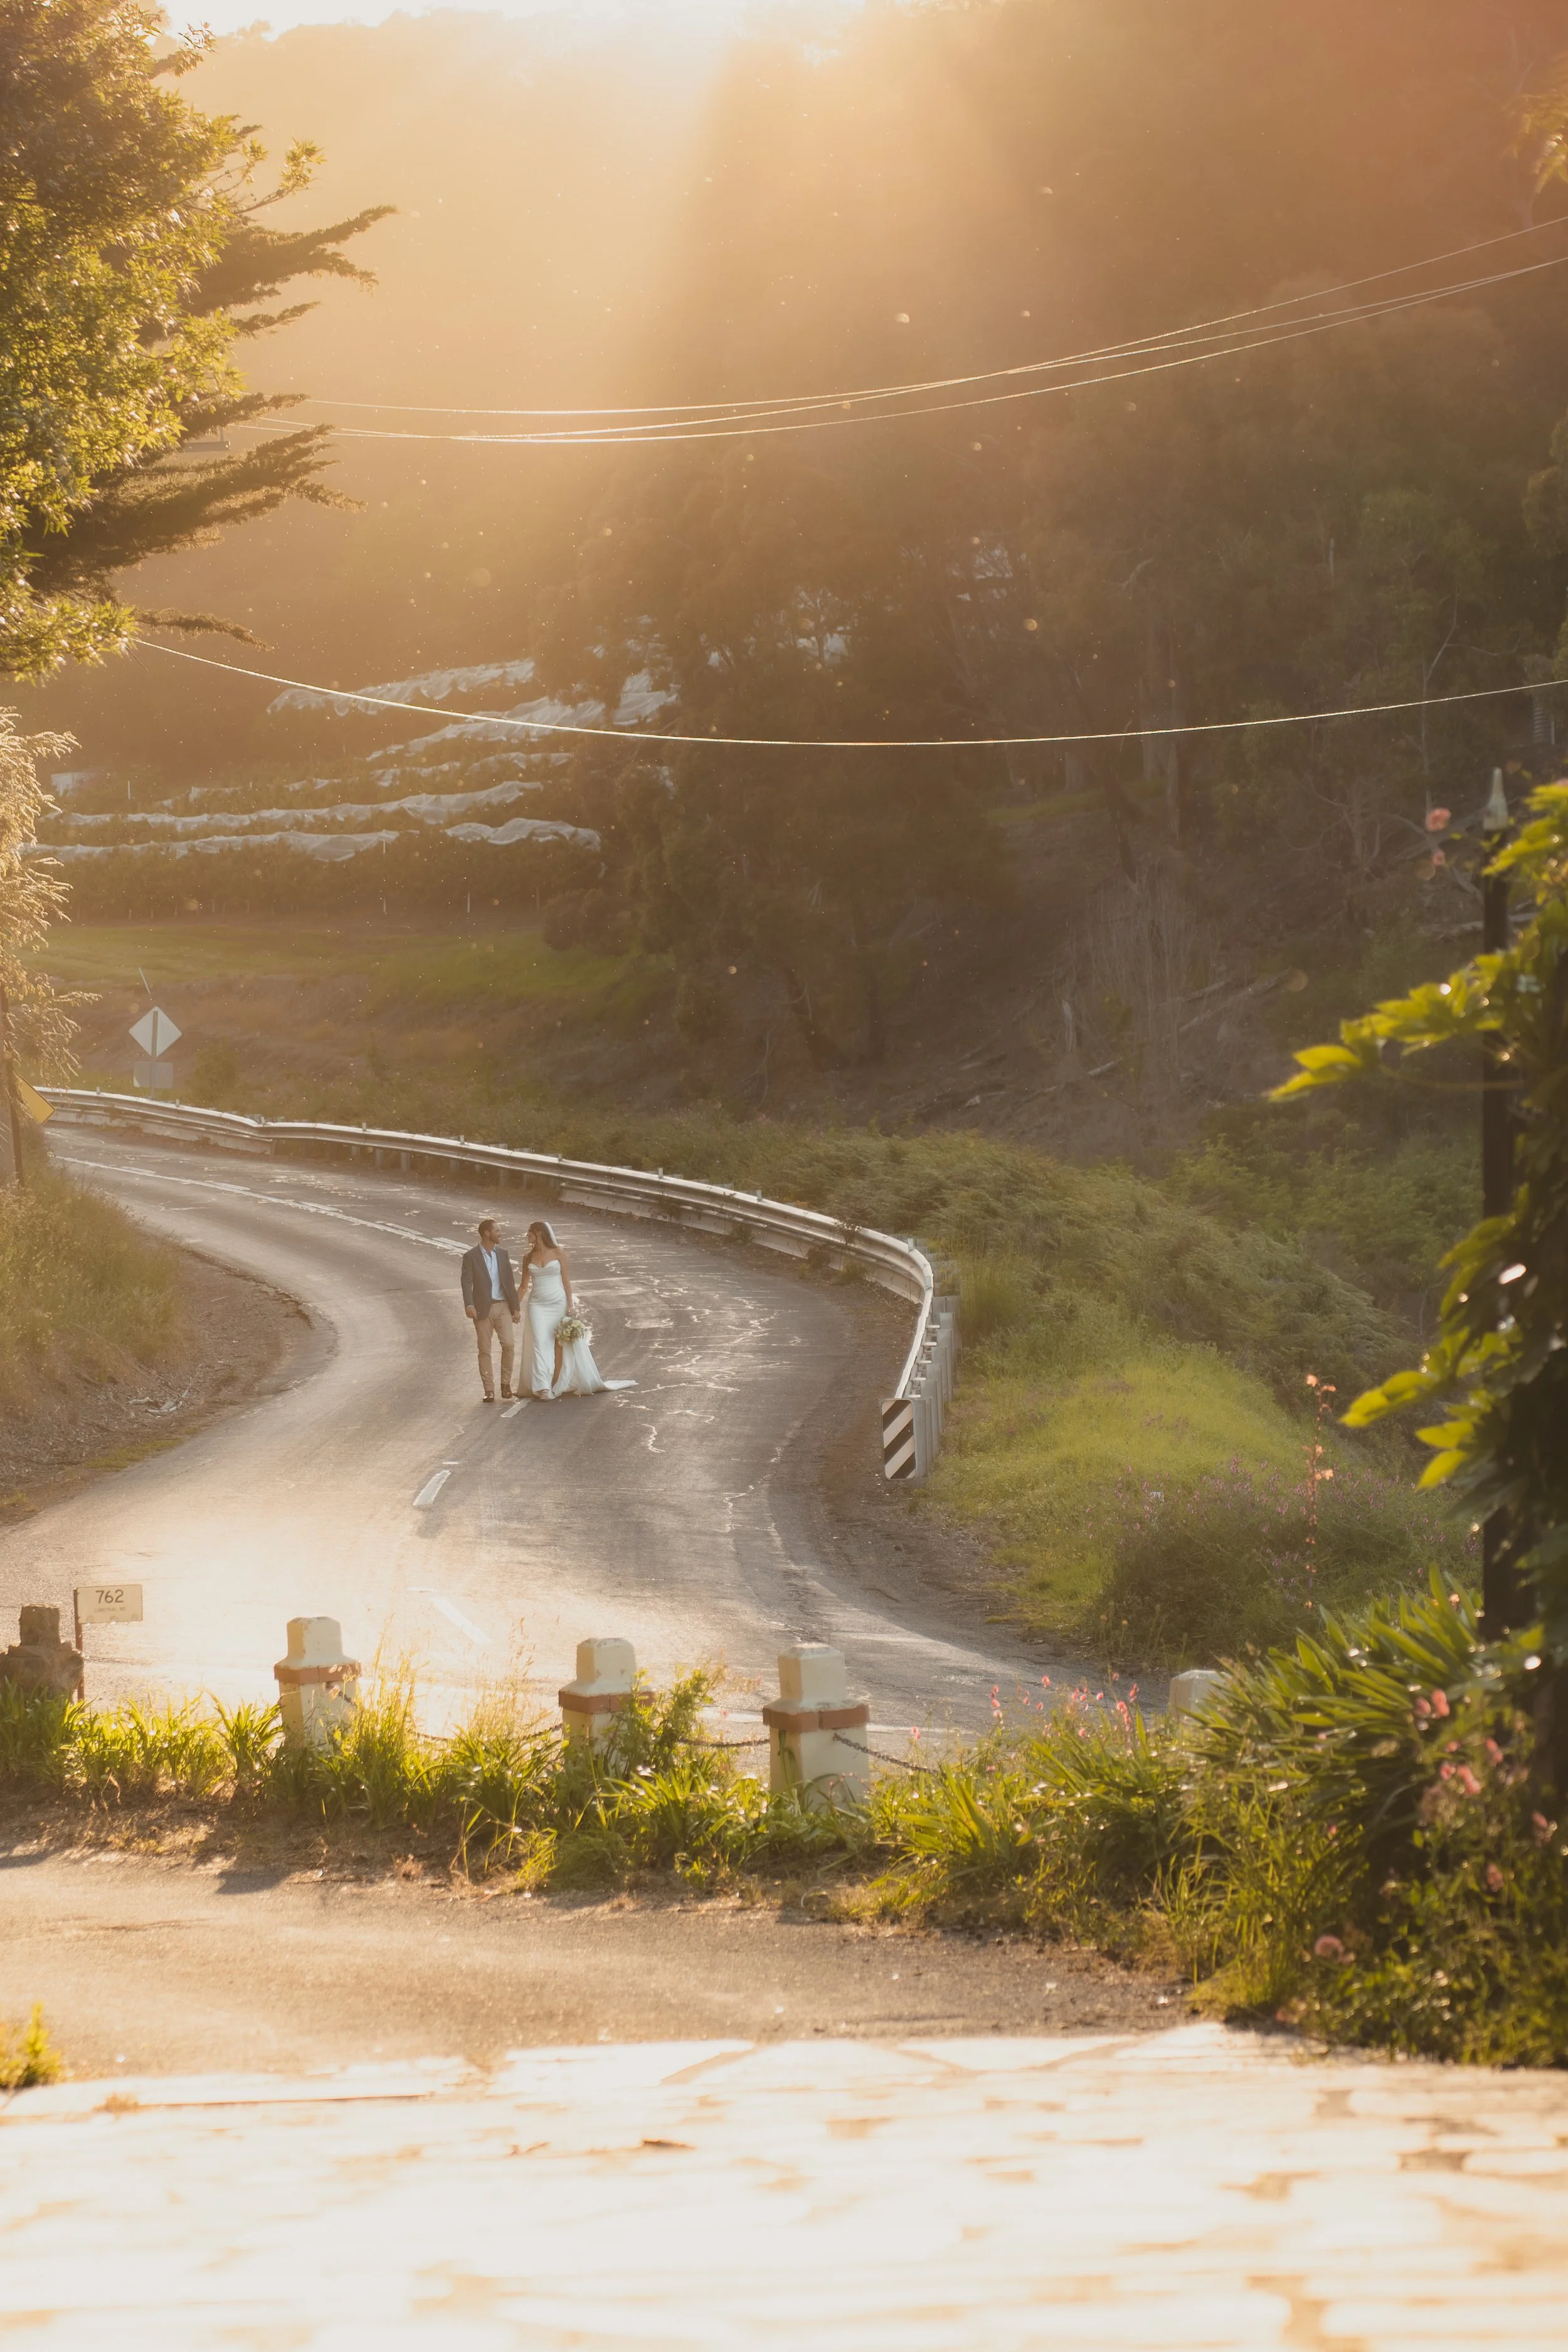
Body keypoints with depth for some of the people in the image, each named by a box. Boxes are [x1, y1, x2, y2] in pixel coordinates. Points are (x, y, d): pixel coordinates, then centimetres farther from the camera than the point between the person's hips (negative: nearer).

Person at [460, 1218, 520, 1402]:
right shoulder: (471, 1256, -2)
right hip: (483, 1309, -3)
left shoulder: (502, 1254, 11)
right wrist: (469, 1305, -25)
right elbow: (467, 1282, -11)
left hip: (503, 1306, 3)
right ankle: (489, 1390, 4)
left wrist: (516, 1307, 9)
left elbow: (510, 1281, 13)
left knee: (509, 1345, -8)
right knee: (484, 1350, 0)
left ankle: (506, 1383, 9)